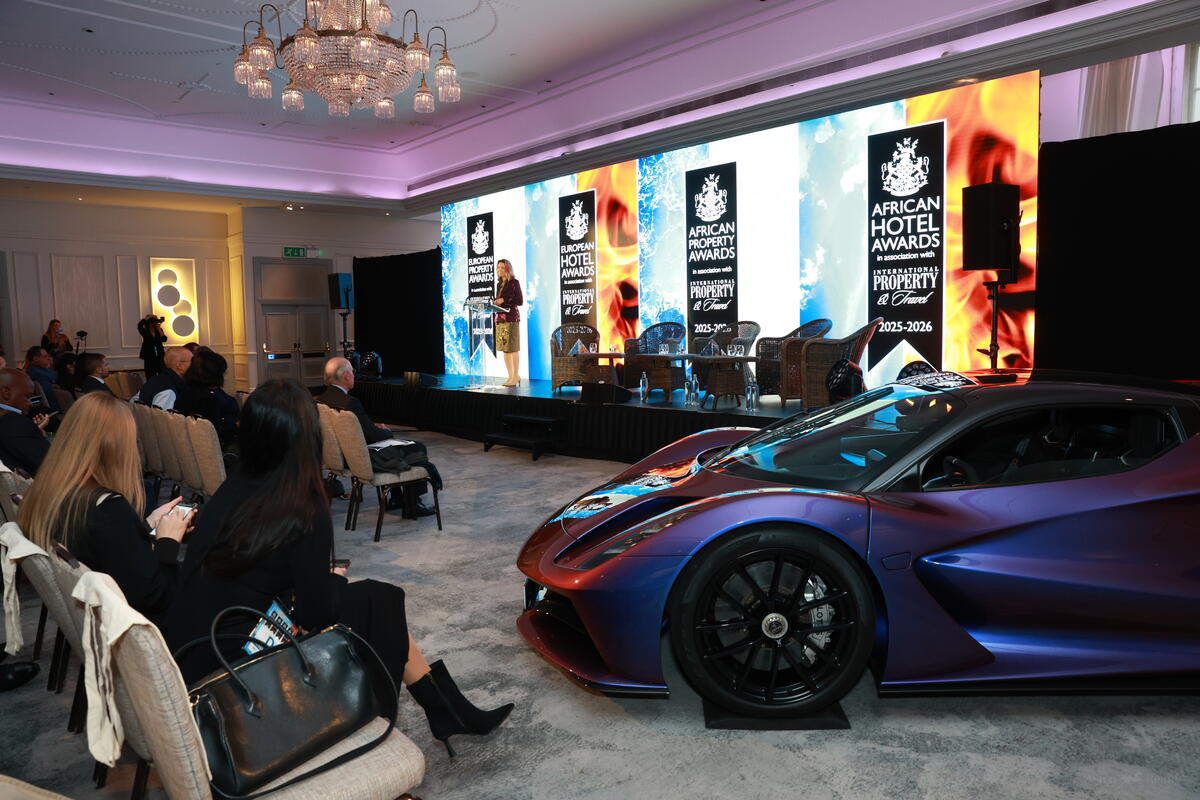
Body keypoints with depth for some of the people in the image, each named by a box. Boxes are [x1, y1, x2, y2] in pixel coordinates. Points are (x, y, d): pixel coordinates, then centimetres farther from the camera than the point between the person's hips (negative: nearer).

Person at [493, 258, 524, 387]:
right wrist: (494, 302, 1)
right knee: (504, 348, 7)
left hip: (511, 318, -7)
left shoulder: (514, 282, -3)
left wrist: (504, 300, -15)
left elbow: (520, 301, -9)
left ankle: (516, 375, -2)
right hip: (500, 318, 7)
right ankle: (511, 375, 14)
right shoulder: (499, 284, 17)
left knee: (513, 347, -6)